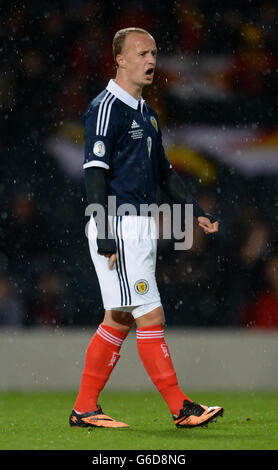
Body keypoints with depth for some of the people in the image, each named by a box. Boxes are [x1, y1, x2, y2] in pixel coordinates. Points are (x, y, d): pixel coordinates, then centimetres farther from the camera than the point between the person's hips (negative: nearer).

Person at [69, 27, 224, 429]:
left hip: (141, 228, 9)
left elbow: (163, 170, 25)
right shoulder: (107, 108, -11)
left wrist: (196, 211, 16)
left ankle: (85, 409, 13)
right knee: (150, 318, -8)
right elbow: (95, 173, -16)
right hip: (119, 230, -9)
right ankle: (181, 409, -5)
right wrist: (104, 235, -21)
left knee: (119, 320, 9)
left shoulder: (145, 113, 18)